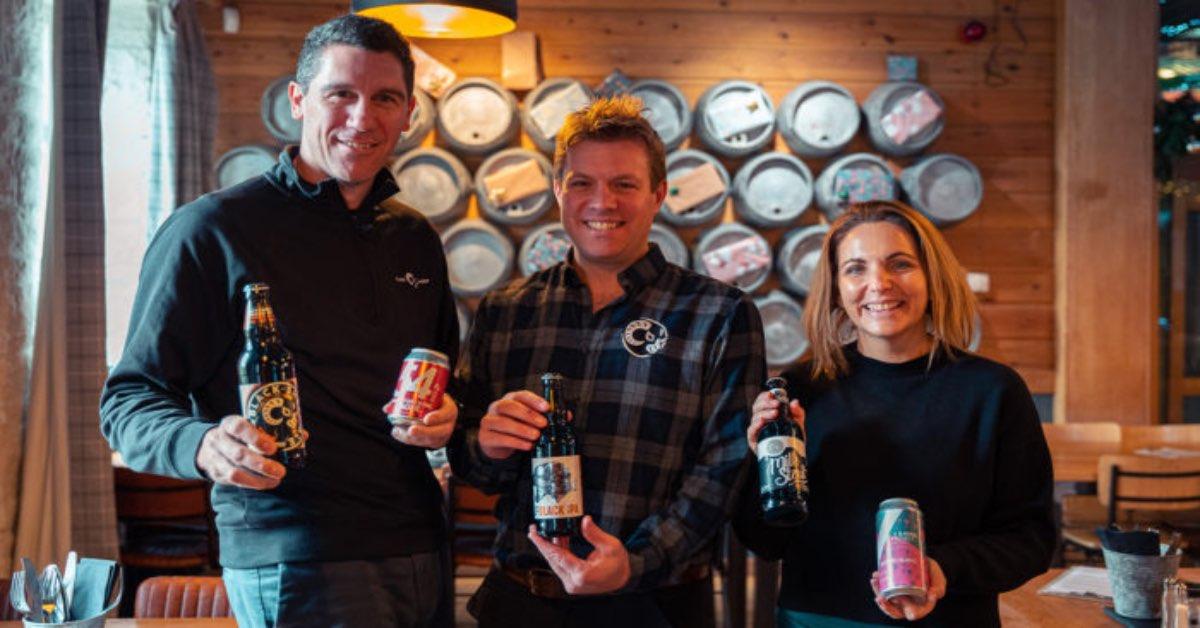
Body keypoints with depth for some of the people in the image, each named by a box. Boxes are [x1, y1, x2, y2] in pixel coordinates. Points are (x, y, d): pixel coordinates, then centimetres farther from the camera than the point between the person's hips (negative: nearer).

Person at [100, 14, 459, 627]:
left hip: (421, 550, 6)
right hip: (294, 565, -6)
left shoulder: (416, 239, 10)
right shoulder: (209, 230, -7)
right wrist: (203, 445, -26)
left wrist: (446, 415, 0)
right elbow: (131, 398, -6)